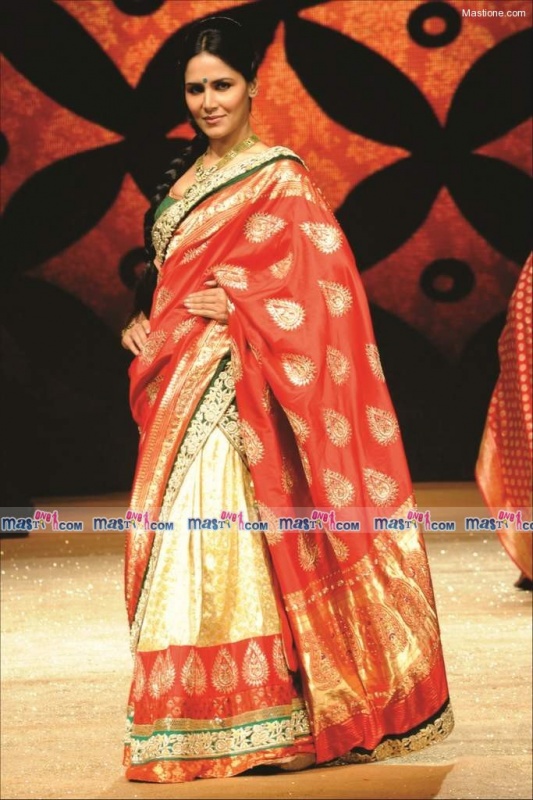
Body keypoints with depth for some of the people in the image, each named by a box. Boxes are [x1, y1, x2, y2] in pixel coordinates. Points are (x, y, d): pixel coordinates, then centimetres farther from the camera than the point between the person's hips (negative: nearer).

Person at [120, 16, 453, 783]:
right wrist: (142, 323, 4)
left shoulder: (280, 177, -5)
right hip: (179, 390, 7)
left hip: (237, 391, -7)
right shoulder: (185, 175, 16)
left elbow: (321, 286, -11)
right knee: (178, 543, 7)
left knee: (236, 537, -11)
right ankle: (196, 713, 14)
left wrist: (239, 306, -18)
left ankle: (262, 713, -4)